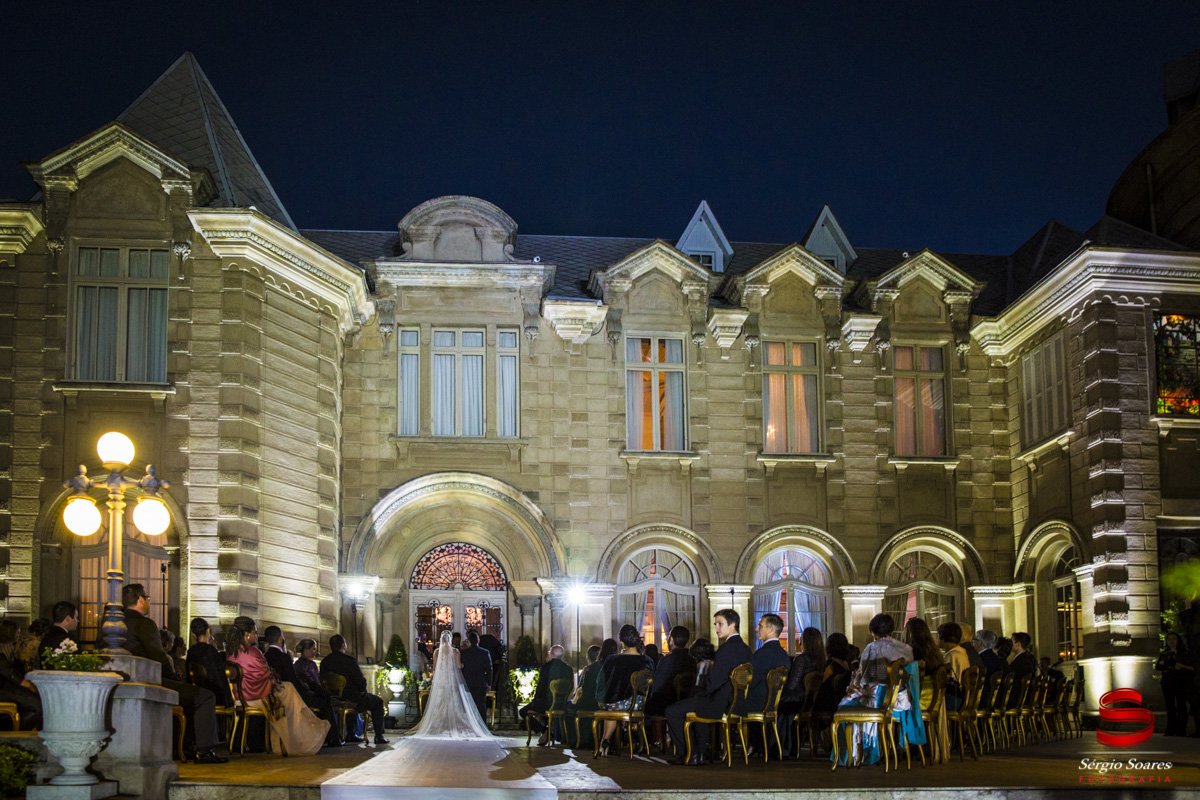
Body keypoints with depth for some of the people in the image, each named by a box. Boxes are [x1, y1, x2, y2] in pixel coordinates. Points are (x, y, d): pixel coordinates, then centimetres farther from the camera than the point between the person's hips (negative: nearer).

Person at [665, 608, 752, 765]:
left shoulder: (726, 649, -20)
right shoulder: (746, 649, 9)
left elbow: (714, 681, -22)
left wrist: (699, 693, -2)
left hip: (721, 705, -10)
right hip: (738, 702, 10)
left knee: (672, 711, -1)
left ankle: (689, 753, 7)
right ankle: (701, 751, 32)